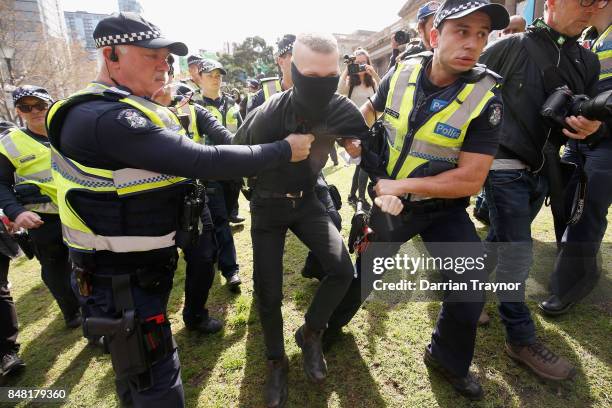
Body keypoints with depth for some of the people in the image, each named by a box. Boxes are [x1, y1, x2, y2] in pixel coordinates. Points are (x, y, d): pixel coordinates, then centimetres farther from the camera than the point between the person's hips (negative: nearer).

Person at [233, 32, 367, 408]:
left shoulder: (343, 111, -16)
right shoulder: (268, 116, -27)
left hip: (307, 201, 3)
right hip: (269, 207, -2)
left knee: (343, 270, -12)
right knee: (268, 290, -1)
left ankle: (310, 334, 17)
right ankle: (277, 362, 26)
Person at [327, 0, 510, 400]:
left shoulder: (485, 97, -19)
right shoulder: (402, 72, -11)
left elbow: (470, 180, -24)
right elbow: (370, 109, 12)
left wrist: (400, 185, -23)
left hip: (443, 208, -1)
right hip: (389, 201, 2)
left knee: (472, 283, -7)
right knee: (361, 272, 14)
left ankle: (449, 359, 25)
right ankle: (328, 325, 44)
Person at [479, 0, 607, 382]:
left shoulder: (588, 62, 12)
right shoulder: (510, 48, -5)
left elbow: (592, 114, 14)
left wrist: (592, 127, -10)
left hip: (542, 170, 7)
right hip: (506, 166, -6)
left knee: (501, 241, 18)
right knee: (517, 252, -5)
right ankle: (522, 338, 9)